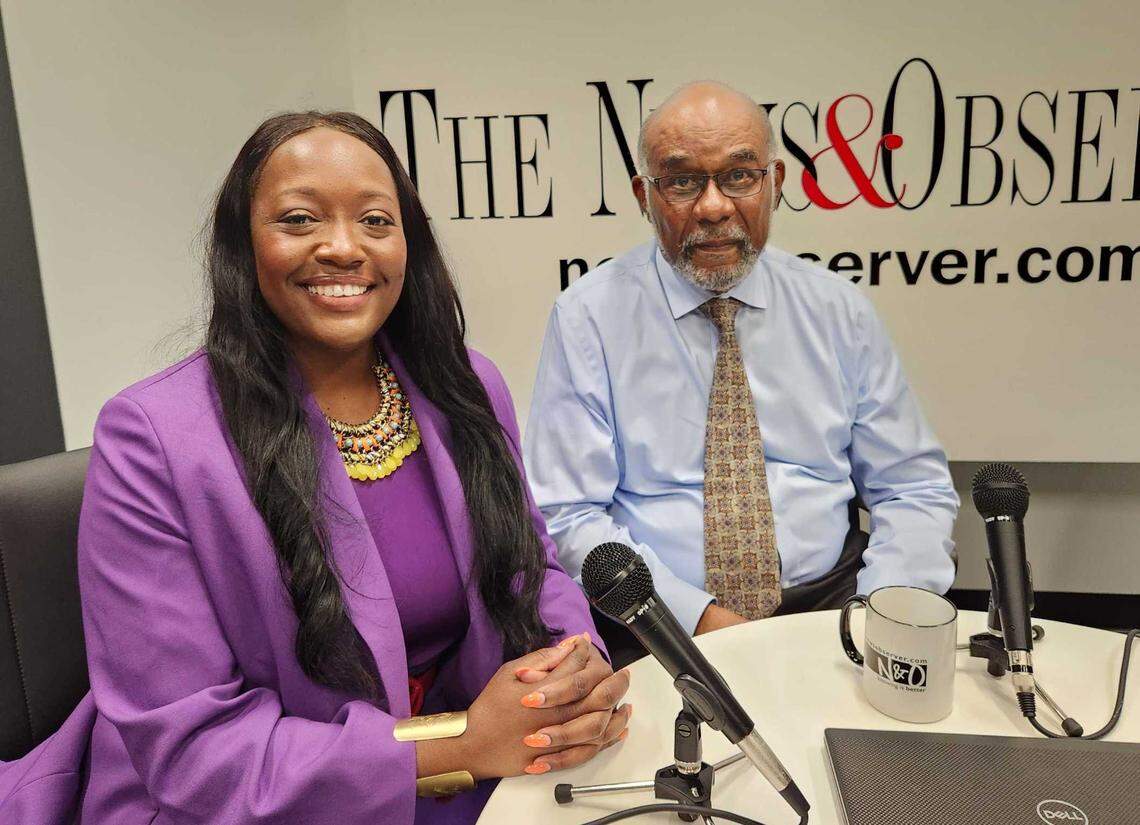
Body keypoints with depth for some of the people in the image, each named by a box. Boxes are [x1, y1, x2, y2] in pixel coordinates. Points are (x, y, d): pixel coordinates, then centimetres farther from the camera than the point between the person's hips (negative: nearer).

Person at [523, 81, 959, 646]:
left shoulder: (839, 309, 6)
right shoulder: (588, 317, -3)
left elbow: (915, 489, 9)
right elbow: (566, 516, -6)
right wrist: (697, 615, -16)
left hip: (829, 606, 4)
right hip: (662, 623, -3)